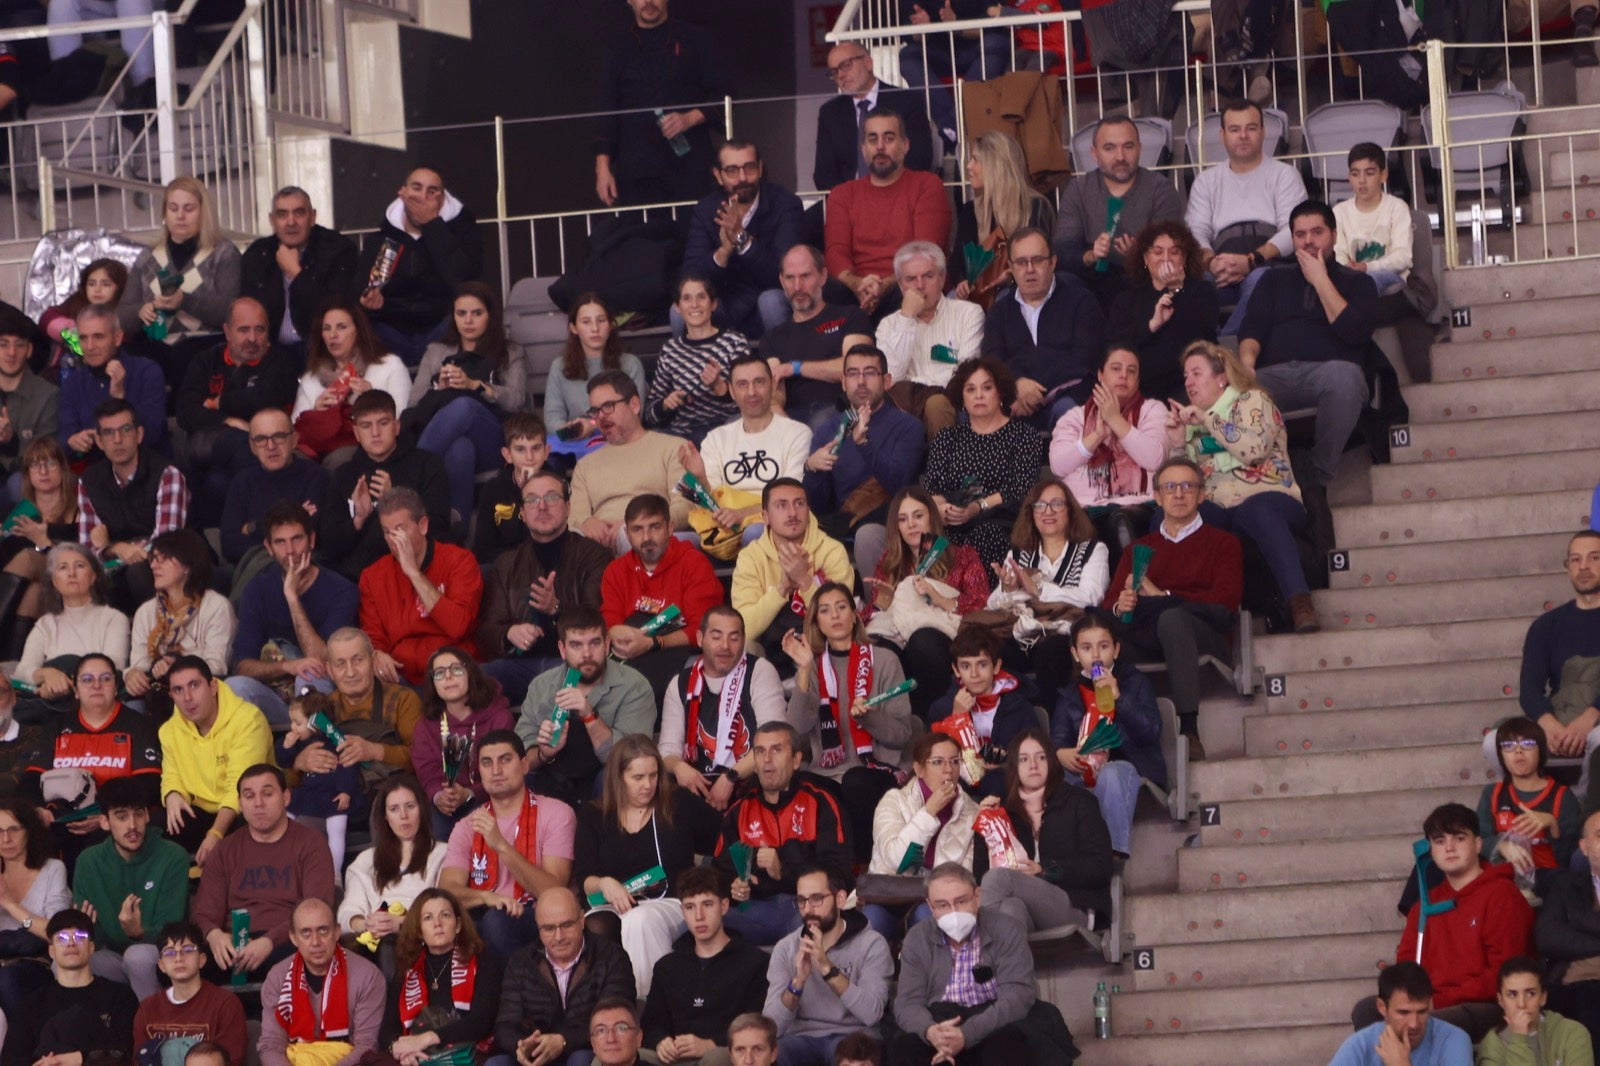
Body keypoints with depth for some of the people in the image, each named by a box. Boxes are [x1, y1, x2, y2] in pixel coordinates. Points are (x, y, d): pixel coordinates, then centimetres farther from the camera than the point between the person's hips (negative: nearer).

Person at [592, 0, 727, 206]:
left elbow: (721, 95, 6)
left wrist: (691, 118, -13)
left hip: (690, 167, -1)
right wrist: (602, 168, 2)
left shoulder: (695, 40, 9)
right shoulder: (619, 50, 14)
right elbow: (606, 114, 12)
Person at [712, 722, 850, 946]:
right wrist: (734, 888, 2)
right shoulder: (740, 809, 20)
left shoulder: (819, 802, 6)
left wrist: (783, 871, -16)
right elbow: (721, 870, 27)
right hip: (758, 906, 4)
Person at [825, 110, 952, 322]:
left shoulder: (927, 185, 12)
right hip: (856, 294, 2)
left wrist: (887, 285, -21)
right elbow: (836, 253, 6)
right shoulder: (842, 195, 22)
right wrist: (856, 284, -19)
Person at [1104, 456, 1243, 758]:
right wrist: (1119, 606, -11)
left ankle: (1189, 731, -44)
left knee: (1172, 618, -39)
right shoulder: (1139, 549, 28)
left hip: (1205, 640, -2)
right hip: (1145, 641, 3)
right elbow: (1109, 602, 13)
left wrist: (1161, 596, -5)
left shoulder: (1222, 543, 18)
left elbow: (1225, 602, -1)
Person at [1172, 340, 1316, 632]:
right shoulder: (1193, 419, 27)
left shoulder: (1252, 400, 10)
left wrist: (1207, 419, -7)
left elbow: (1255, 449, -11)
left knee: (1258, 510, -43)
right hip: (1214, 507, 4)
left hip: (1264, 495, -4)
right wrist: (1178, 444, 9)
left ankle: (1299, 602, -52)